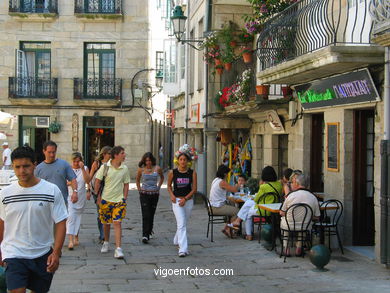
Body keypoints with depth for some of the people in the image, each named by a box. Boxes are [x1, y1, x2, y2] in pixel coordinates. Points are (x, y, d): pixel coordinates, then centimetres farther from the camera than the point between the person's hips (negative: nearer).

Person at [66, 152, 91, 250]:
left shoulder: (85, 168, 3)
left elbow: (88, 181, -11)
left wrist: (82, 168, -18)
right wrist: (69, 183, -15)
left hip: (81, 197, 2)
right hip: (70, 196, -2)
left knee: (78, 217, 11)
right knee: (71, 216, -14)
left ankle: (76, 237, 26)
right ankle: (71, 240, -20)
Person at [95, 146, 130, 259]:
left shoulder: (125, 169, 0)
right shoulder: (104, 167, -7)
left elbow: (126, 185, 7)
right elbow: (97, 182, 0)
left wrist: (124, 199, 2)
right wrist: (98, 197, 0)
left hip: (119, 200, 0)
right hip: (105, 199, 0)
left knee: (117, 223, -10)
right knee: (106, 223, 12)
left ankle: (118, 249, -12)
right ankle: (106, 243, 34)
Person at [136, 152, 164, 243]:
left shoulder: (157, 169, -1)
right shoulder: (141, 169, -2)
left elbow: (162, 177, 19)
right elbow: (137, 180, 16)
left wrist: (158, 187, 11)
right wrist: (139, 189, 9)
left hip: (154, 194, 2)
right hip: (144, 194, -2)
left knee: (151, 214, 8)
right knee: (146, 215, -10)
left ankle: (149, 232, 25)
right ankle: (145, 235, -14)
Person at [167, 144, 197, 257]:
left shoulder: (192, 173, -2)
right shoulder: (173, 172, -3)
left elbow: (194, 189, -2)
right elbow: (169, 186, 12)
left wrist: (185, 198, -13)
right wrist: (172, 195, -6)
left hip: (188, 201, 2)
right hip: (177, 201, -2)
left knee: (183, 223, 16)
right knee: (181, 224, -13)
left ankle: (177, 240, 42)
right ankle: (183, 249, -17)